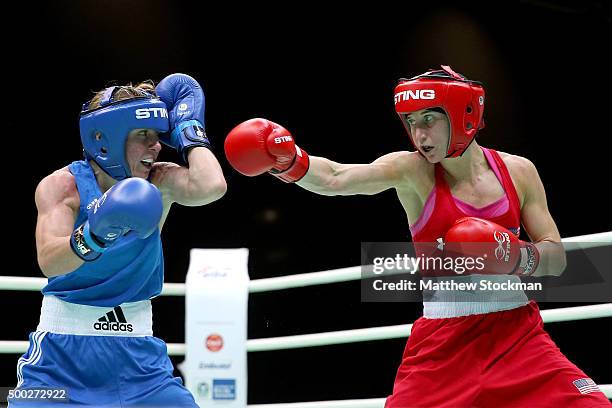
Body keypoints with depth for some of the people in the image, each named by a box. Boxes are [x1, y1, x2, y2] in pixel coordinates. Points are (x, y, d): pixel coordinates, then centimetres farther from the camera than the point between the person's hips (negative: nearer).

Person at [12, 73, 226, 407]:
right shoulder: (61, 185, -10)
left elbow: (211, 187, -25)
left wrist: (189, 130, -10)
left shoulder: (159, 181, -3)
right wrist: (94, 235, -44)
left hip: (137, 348, 2)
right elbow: (49, 262, -25)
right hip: (64, 346, -2)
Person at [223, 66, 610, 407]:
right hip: (442, 339, -2)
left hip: (517, 330, 2)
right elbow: (336, 178, -23)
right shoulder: (412, 171, -6)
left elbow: (557, 258, 5)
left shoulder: (518, 171, 2)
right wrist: (291, 162, -41)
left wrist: (518, 256, -15)